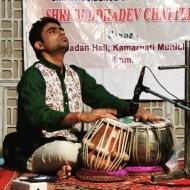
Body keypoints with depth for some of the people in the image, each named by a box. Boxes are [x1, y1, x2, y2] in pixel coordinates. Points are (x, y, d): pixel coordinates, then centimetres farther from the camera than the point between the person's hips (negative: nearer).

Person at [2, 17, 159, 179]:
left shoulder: (77, 73, 14)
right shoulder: (33, 76, -8)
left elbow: (103, 98, 6)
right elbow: (37, 116, -24)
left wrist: (135, 109, -13)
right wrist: (82, 116, -37)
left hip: (76, 145, 6)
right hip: (39, 152, -6)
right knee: (66, 150, -39)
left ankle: (72, 167, -7)